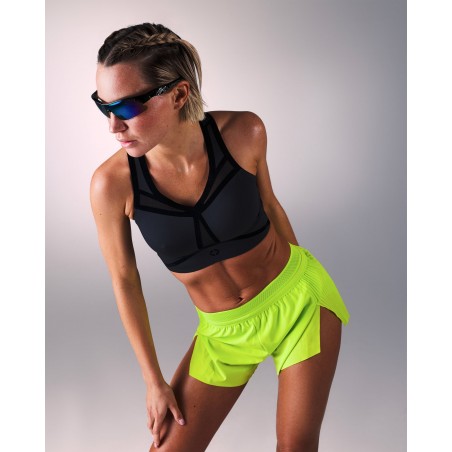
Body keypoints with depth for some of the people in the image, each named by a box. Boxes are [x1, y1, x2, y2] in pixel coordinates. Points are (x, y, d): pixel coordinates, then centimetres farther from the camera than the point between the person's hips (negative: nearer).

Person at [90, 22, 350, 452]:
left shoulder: (242, 132, -19)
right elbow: (124, 282, -8)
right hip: (225, 331, 1)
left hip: (299, 300, 0)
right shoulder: (112, 182, -21)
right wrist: (154, 381, -1)